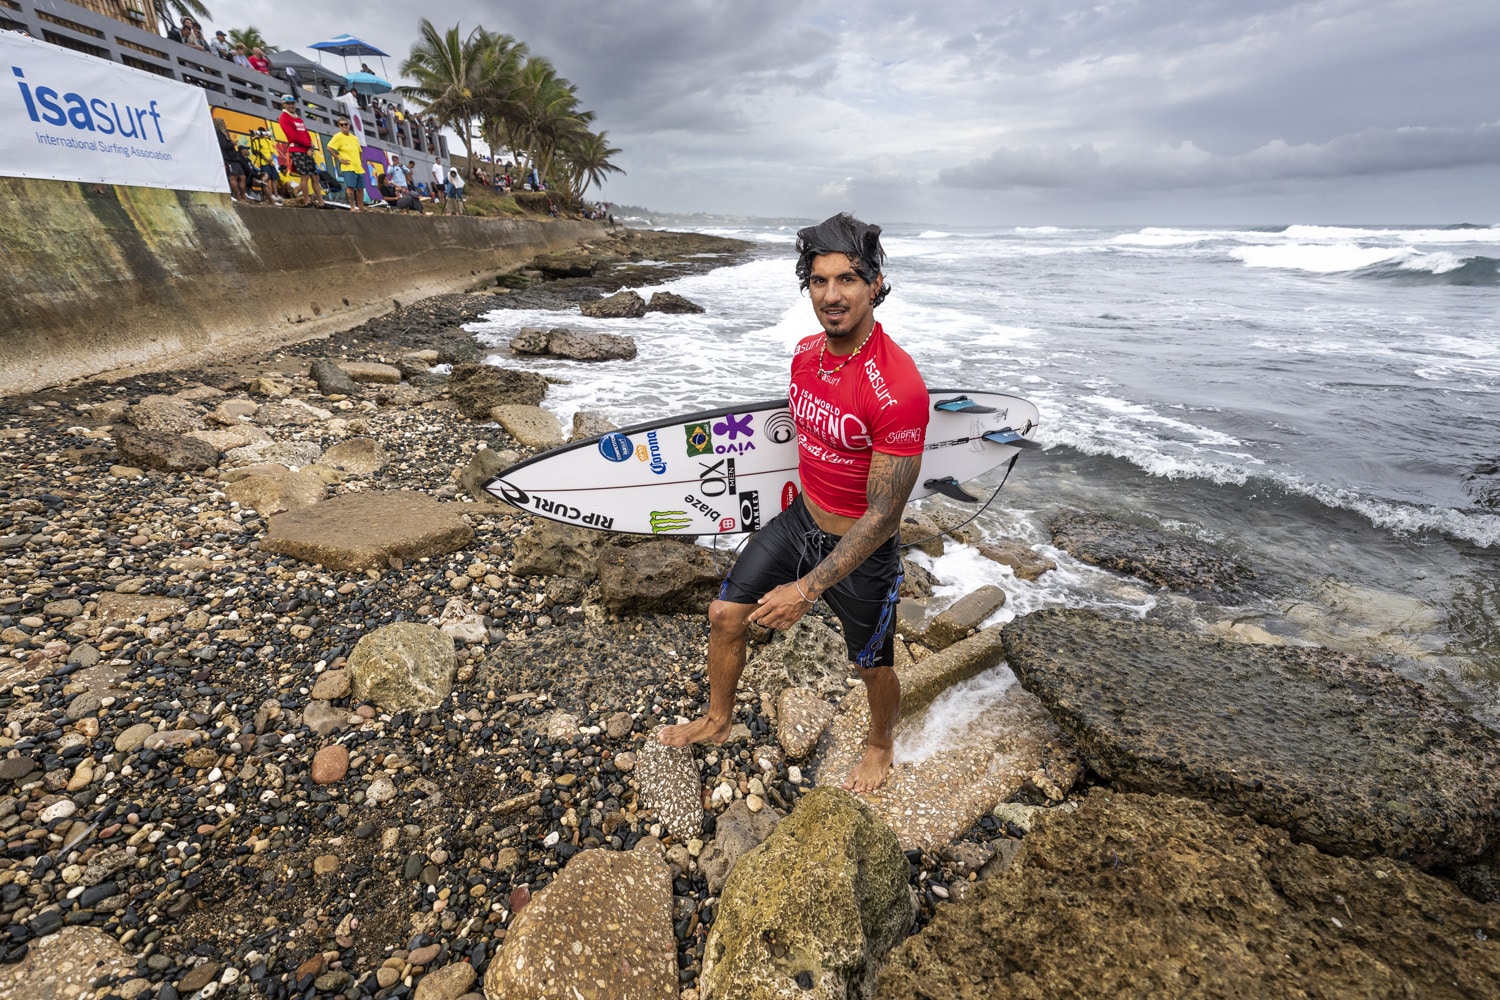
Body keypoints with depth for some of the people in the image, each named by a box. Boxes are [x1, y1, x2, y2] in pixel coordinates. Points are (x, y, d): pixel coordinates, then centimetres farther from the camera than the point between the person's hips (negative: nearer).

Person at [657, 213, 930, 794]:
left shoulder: (898, 388, -29)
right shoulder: (806, 354, -6)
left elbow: (882, 516, -27)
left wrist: (807, 589, -26)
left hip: (860, 550, -6)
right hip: (799, 521, 7)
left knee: (872, 666, 16)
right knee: (724, 615, 11)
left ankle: (881, 743, 51)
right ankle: (717, 721, 39)